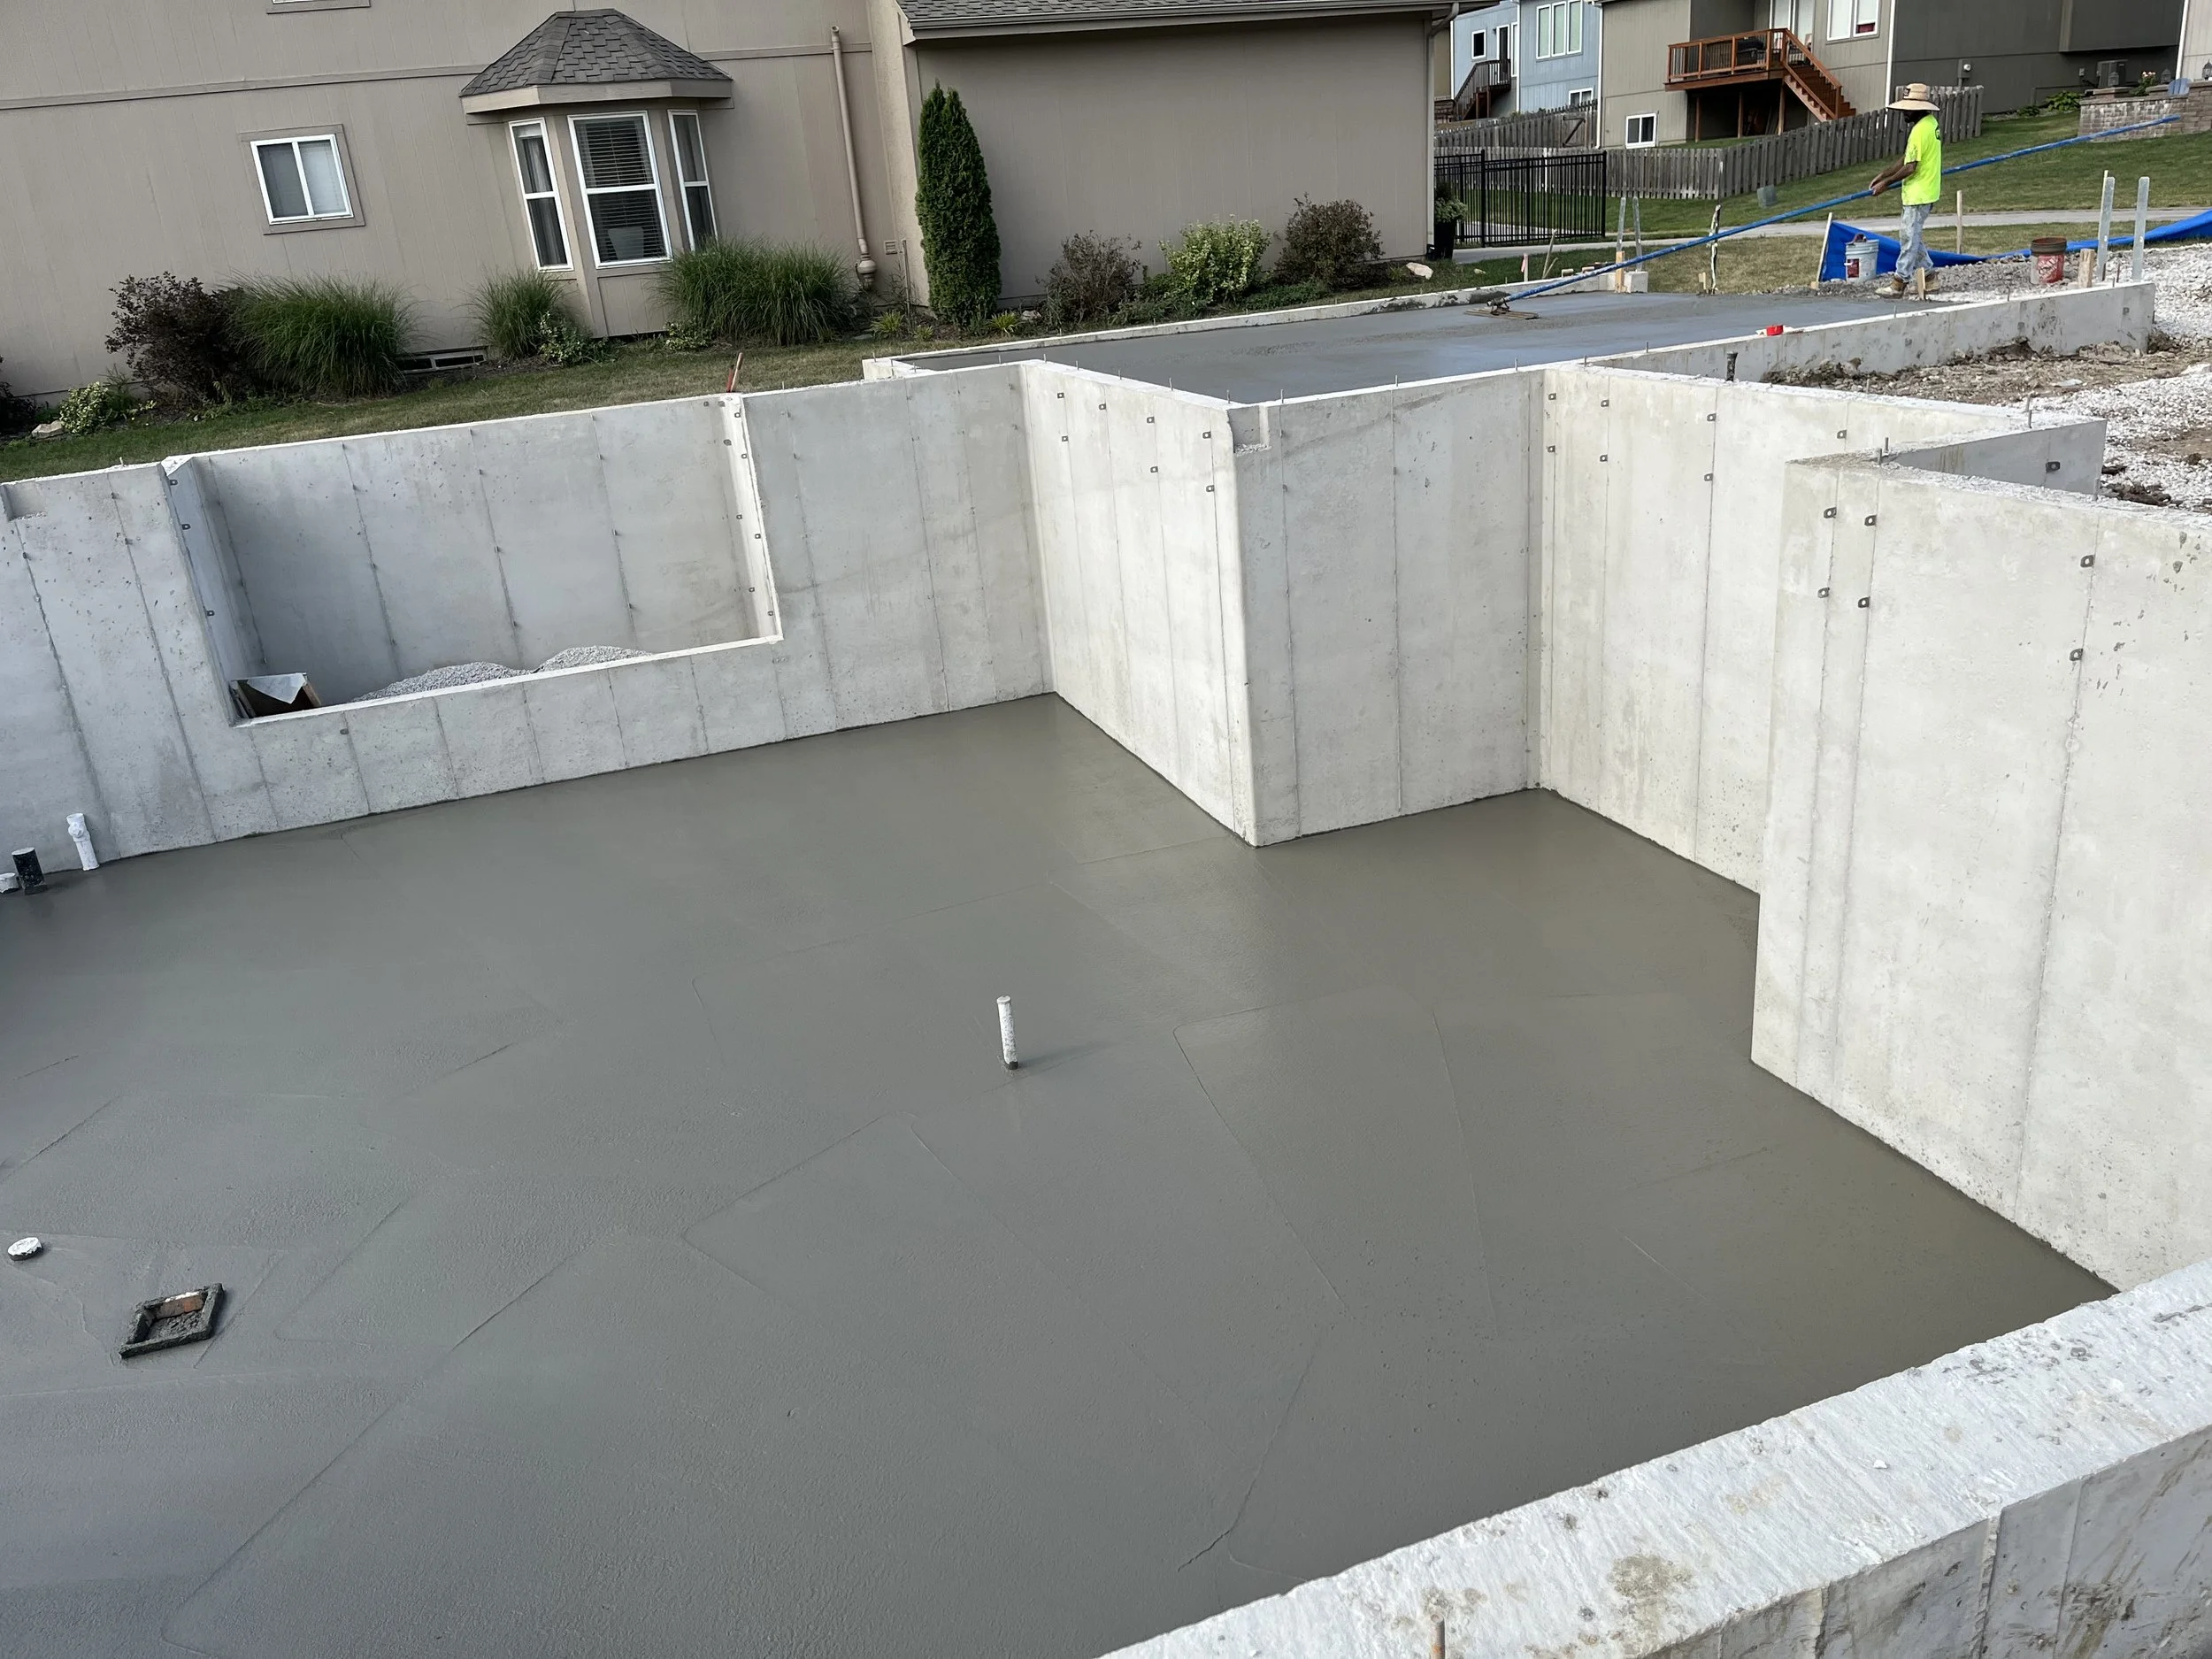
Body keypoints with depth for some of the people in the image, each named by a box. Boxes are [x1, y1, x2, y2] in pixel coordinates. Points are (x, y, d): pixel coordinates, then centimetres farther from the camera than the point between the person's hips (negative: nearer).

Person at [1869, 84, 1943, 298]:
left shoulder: (1920, 130, -21)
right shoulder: (1933, 123, 11)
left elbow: (1910, 168, -22)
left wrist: (1887, 182, -11)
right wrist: (1887, 173, 11)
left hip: (1918, 194, -10)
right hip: (1928, 192, 10)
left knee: (1910, 238, -5)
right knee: (1915, 236, 18)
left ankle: (1898, 283, -1)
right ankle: (1927, 274, 22)